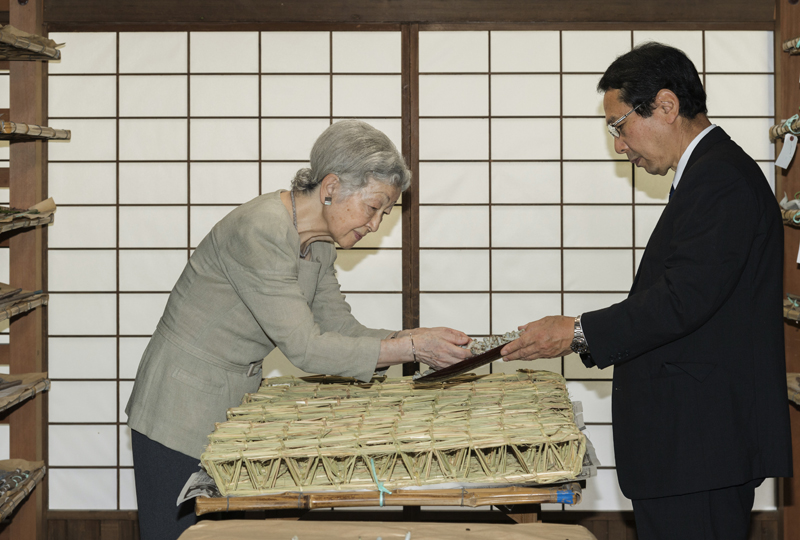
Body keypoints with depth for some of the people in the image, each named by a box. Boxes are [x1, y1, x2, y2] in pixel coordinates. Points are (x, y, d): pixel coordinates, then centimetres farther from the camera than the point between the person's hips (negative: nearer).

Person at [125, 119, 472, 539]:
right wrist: (412, 348, -25)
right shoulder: (261, 230, -25)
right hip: (182, 410, -9)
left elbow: (340, 329, 5)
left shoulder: (319, 244, 5)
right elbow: (305, 348, -27)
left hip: (235, 404, 9)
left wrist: (420, 339, -10)